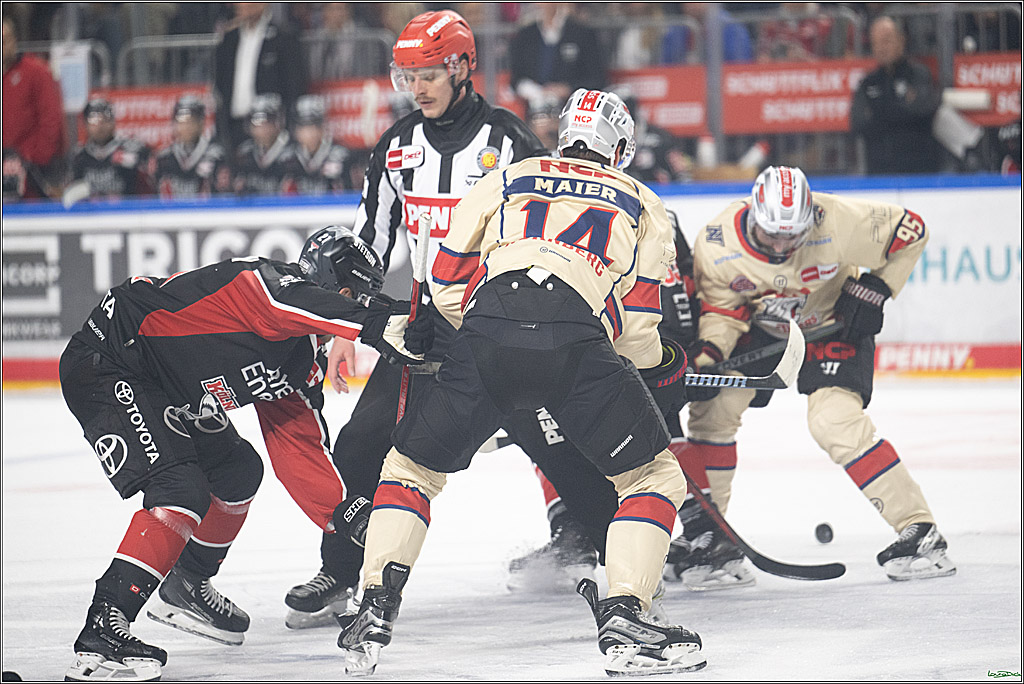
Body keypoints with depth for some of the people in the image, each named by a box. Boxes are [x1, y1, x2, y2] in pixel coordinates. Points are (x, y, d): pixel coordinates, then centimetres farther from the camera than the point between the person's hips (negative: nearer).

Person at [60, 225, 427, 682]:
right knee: (180, 491, -22)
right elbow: (296, 302, -44)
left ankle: (184, 589, 35)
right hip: (104, 366, -11)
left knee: (236, 469, 18)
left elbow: (298, 448, 12)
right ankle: (99, 640, -26)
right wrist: (380, 324, -52)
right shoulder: (265, 281, -19)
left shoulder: (299, 358, 9)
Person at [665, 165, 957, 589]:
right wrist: (707, 353, -30)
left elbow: (909, 231, -16)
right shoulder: (715, 245, -27)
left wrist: (874, 289, -19)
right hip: (759, 327, 3)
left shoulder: (839, 223, -33)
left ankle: (918, 529, -17)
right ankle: (704, 535, 2)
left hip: (833, 325, -3)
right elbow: (721, 310, -12)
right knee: (713, 406, -12)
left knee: (834, 420, -23)